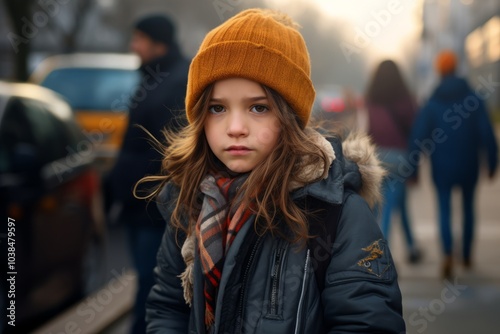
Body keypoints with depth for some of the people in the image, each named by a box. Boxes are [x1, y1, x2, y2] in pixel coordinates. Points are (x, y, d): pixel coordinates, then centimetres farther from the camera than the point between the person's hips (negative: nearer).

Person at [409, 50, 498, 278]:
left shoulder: (431, 103, -4)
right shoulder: (473, 99, -5)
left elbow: (417, 137, -7)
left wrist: (414, 168, -1)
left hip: (442, 167, -1)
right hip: (468, 165, 1)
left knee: (444, 210, 3)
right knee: (468, 206, 19)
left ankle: (448, 255, -19)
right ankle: (467, 255, 27)